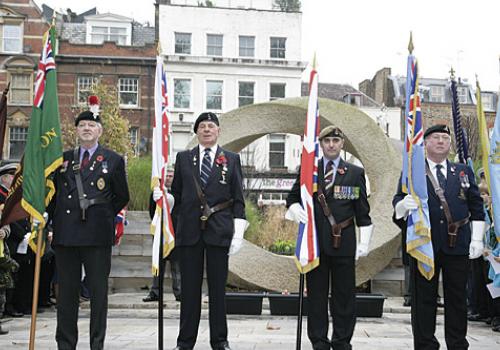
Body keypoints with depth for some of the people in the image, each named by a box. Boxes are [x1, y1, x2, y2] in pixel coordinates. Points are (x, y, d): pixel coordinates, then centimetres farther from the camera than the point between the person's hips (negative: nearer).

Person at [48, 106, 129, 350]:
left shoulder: (113, 160, 7)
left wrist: (104, 217, 5)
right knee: (66, 291, 7)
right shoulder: (62, 158, 14)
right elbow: (53, 193, 17)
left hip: (97, 234, -2)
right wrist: (48, 219, 7)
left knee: (98, 291, 3)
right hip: (65, 233, 3)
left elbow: (122, 197, 10)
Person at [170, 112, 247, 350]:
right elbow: (176, 194, 13)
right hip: (189, 230, 1)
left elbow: (238, 200, 4)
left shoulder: (232, 159, 8)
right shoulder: (183, 158, 11)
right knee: (189, 288, 5)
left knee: (218, 288, 4)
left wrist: (238, 233, -3)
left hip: (219, 231, -1)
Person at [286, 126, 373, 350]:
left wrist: (364, 242, 0)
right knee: (316, 295, 6)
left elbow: (363, 212, 6)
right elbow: (293, 197, 16)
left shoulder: (355, 173, 7)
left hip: (344, 244, -1)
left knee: (344, 295, 5)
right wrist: (295, 209, -7)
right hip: (315, 242, 1)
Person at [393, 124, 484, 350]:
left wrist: (477, 239, 3)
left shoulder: (464, 172, 14)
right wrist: (404, 203, -23)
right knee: (424, 299, 3)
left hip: (457, 246, 2)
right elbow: (398, 202, 1)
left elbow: (476, 208, 12)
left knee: (457, 298, 8)